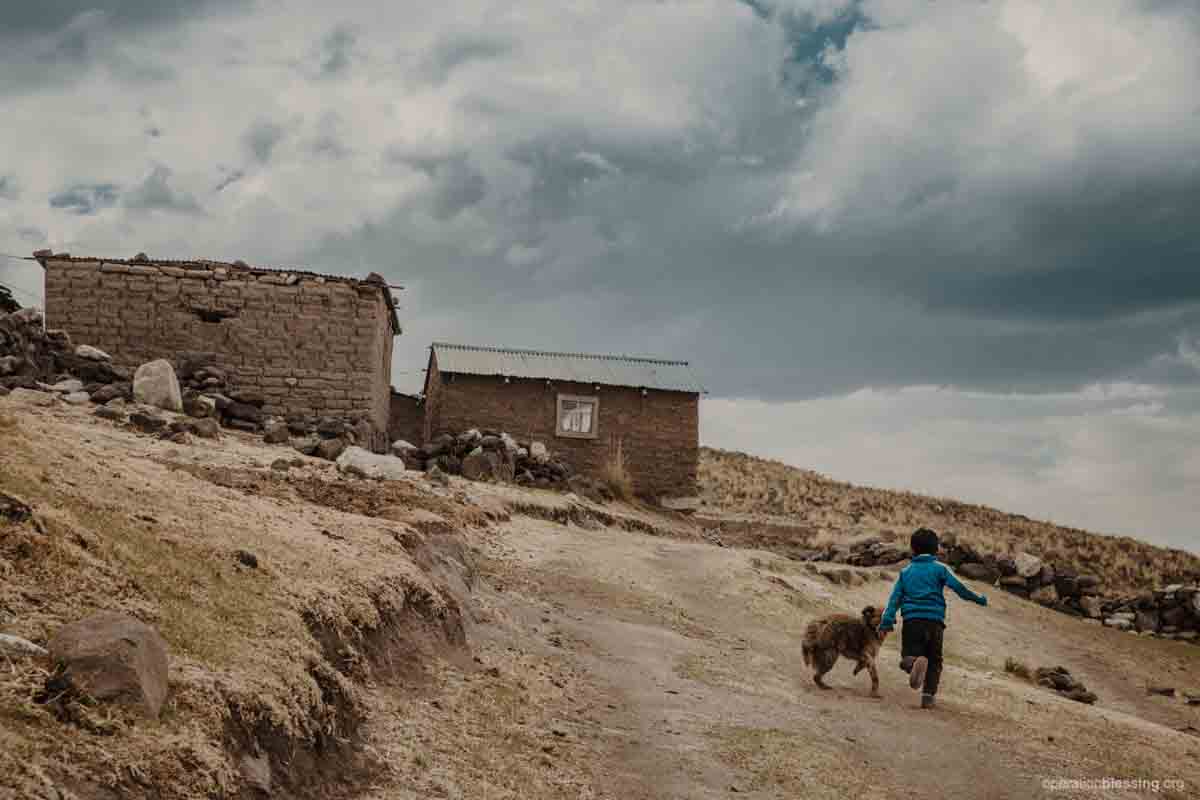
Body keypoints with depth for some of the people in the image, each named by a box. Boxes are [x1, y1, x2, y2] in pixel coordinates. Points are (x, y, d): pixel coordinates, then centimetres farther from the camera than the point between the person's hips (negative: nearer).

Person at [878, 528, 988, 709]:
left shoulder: (906, 571, 14)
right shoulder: (939, 568, 6)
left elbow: (895, 599, 7)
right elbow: (958, 587, -4)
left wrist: (886, 624, 4)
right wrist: (979, 599, 9)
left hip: (911, 621, 1)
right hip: (935, 621, -1)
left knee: (908, 657, 4)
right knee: (934, 661, 14)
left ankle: (913, 662, -32)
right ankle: (928, 695, 2)